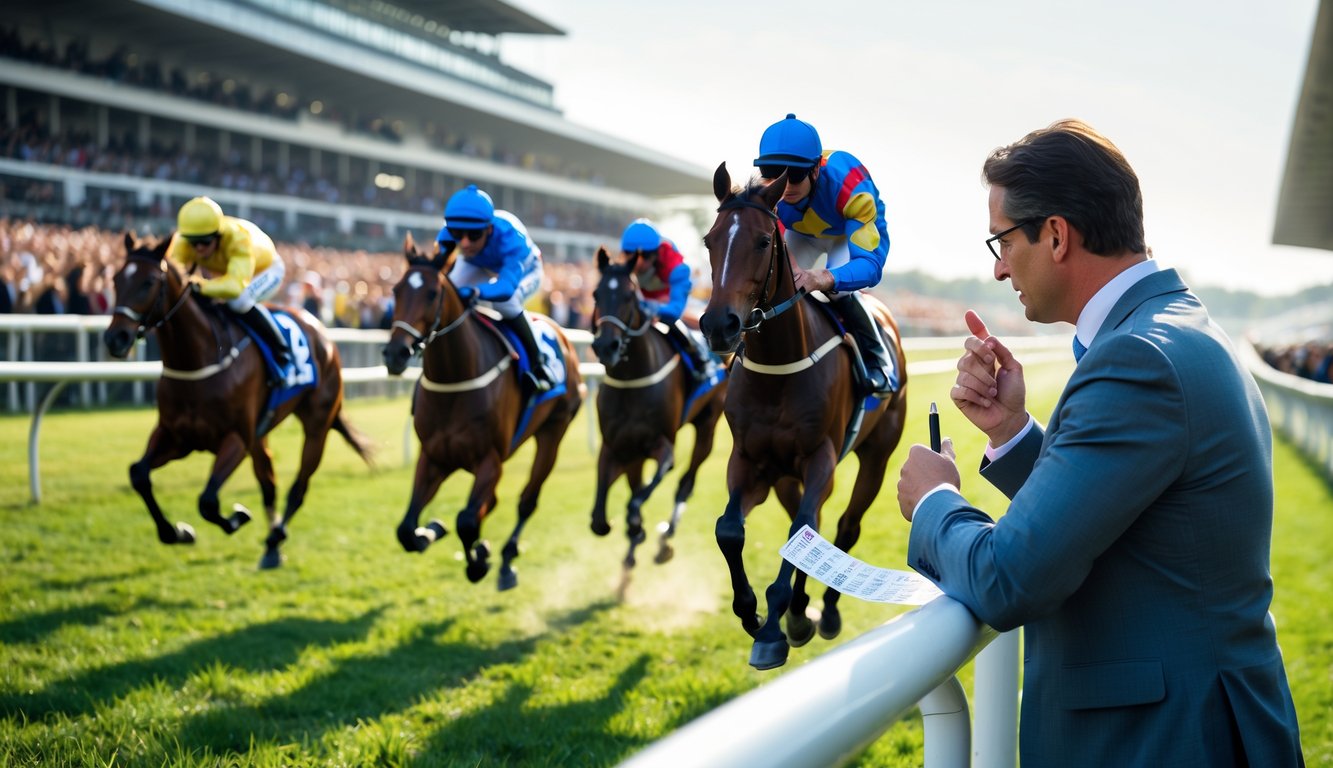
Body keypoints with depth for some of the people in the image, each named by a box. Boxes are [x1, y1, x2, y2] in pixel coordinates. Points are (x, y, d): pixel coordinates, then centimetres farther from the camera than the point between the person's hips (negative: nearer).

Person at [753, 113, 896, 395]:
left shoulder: (849, 186, -43)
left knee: (837, 289, -30)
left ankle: (879, 361, -8)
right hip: (802, 233, 4)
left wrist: (828, 279, -69)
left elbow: (871, 264, -48)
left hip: (857, 229, -4)